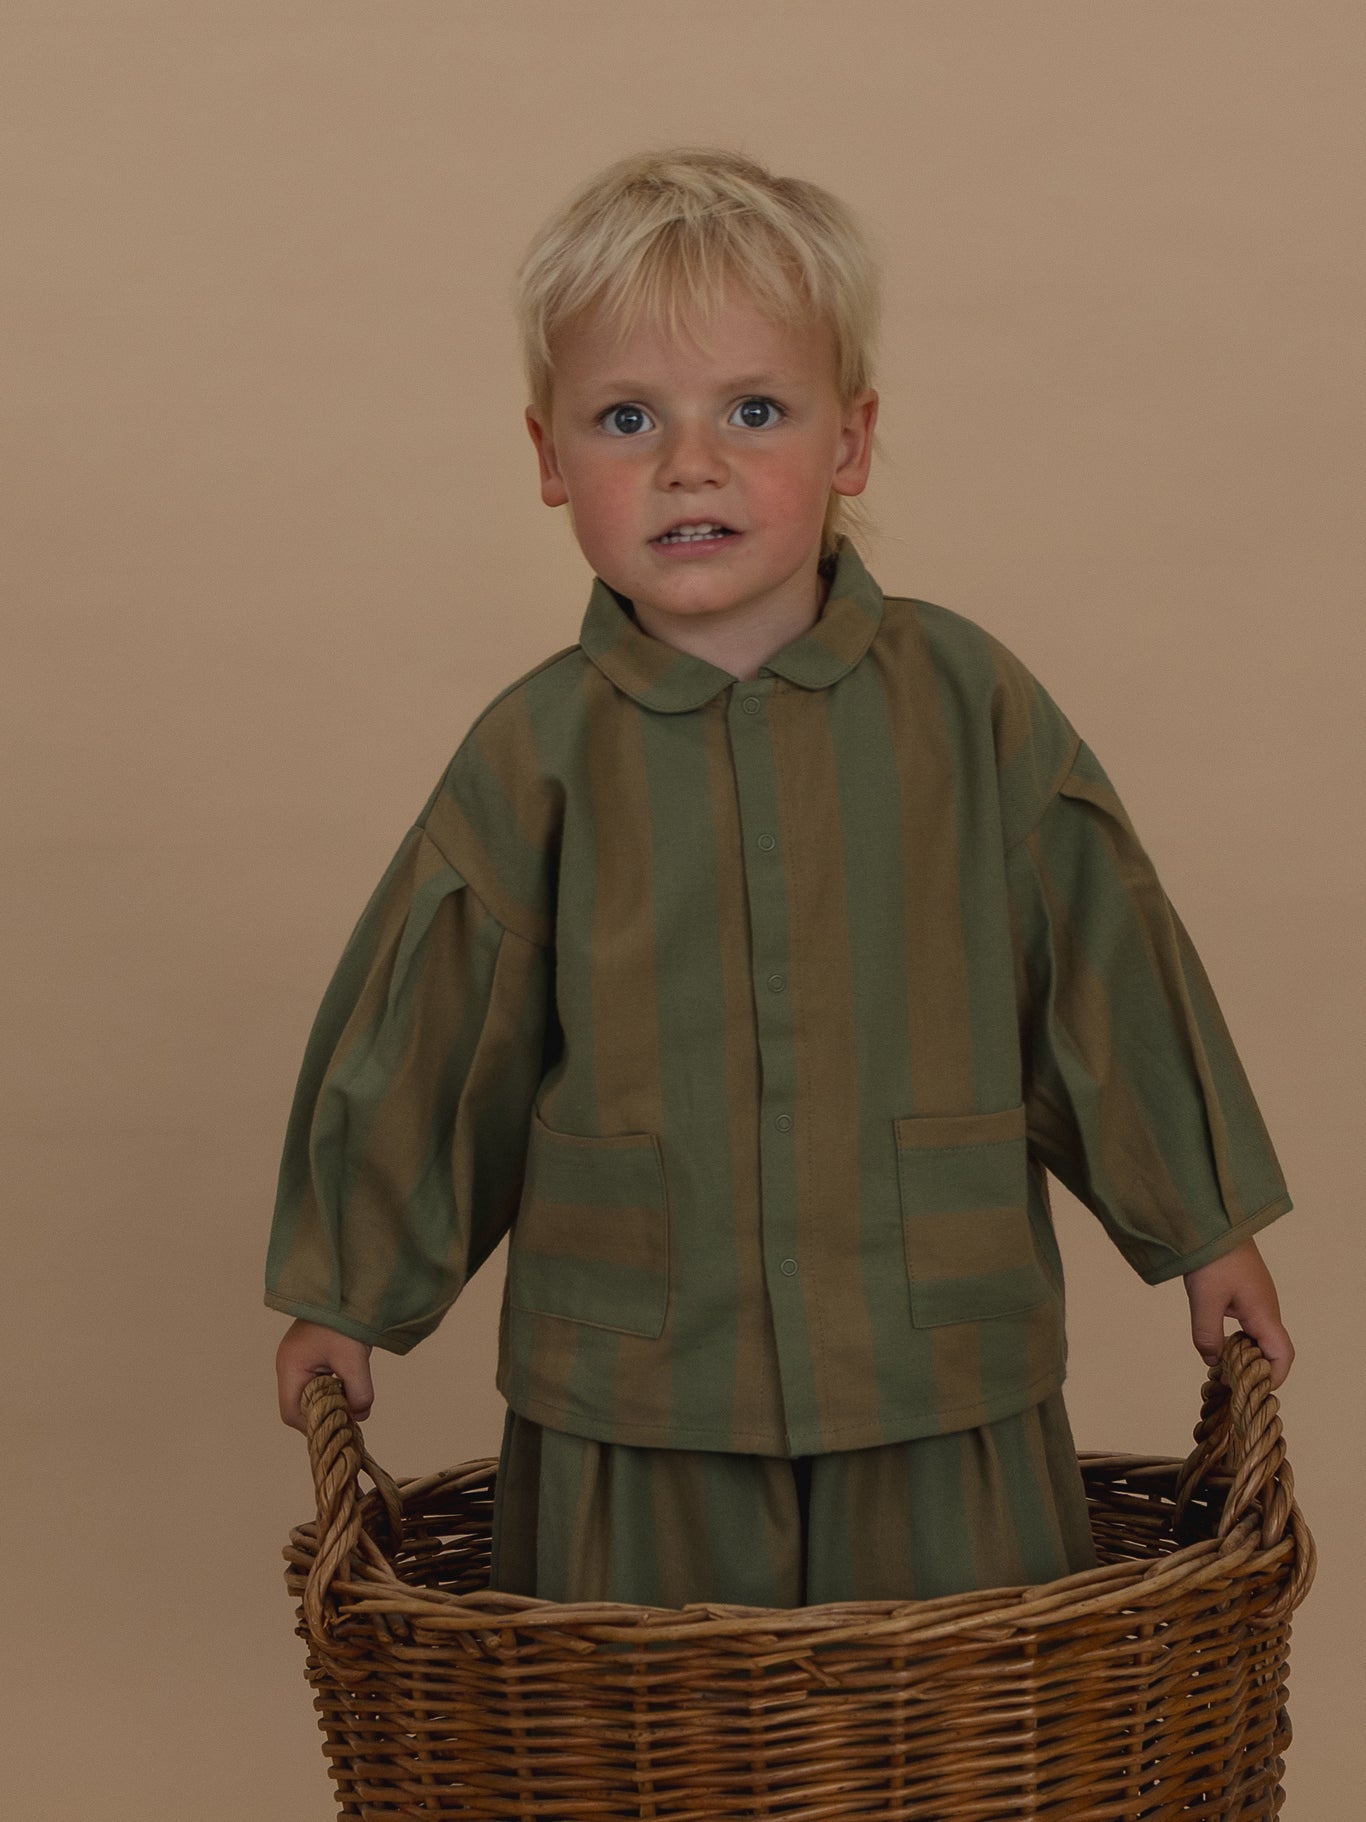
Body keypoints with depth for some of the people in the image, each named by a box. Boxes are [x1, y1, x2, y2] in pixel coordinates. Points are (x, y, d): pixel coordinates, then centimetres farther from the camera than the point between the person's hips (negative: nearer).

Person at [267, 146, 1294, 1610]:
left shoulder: (969, 704, -2)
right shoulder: (539, 754, -4)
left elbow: (1110, 973, 6)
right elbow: (418, 1039, 6)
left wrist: (1208, 1228, 12)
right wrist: (346, 1291, 13)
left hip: (939, 1373, 1)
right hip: (634, 1397, 0)